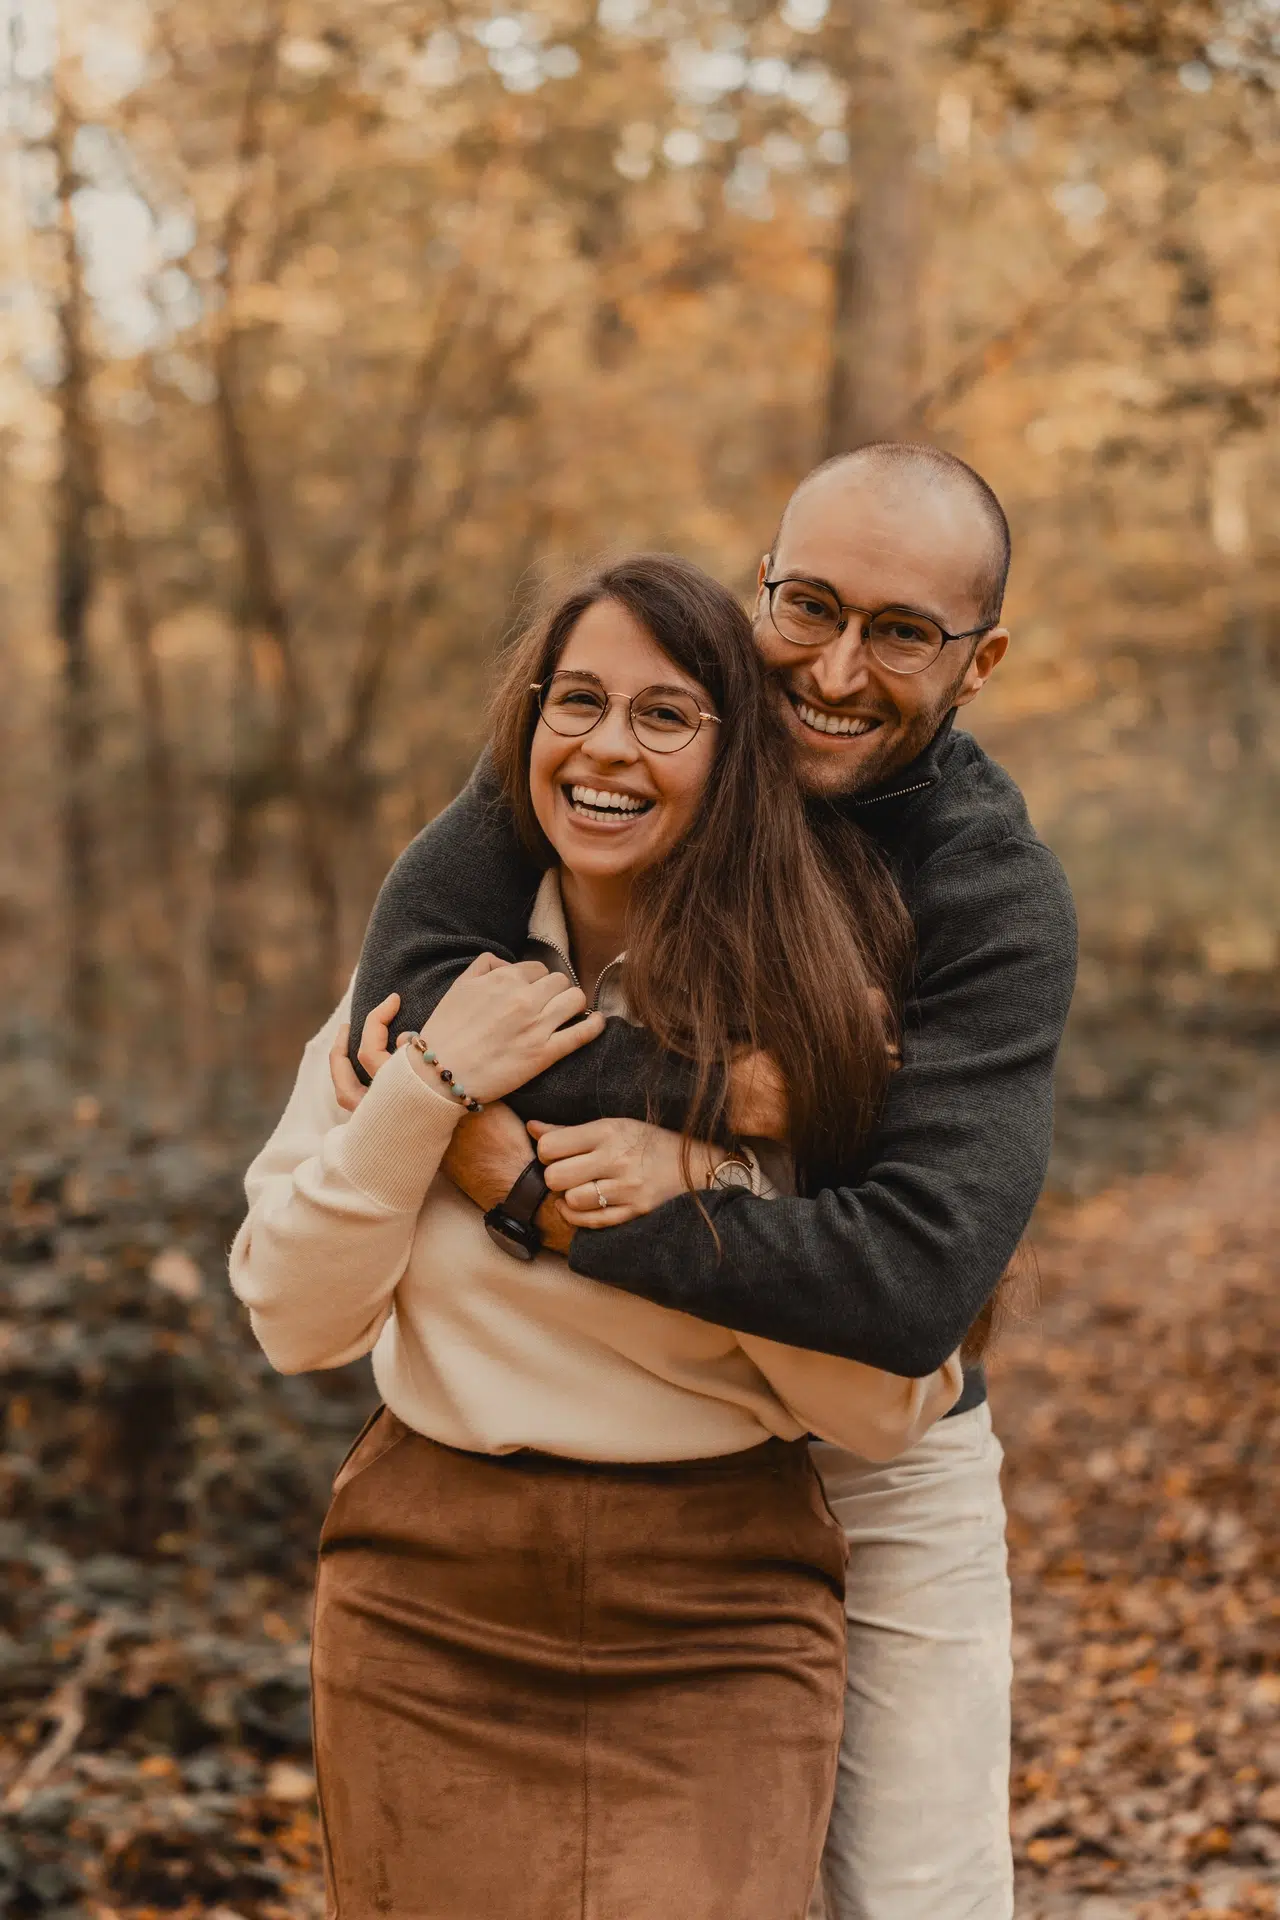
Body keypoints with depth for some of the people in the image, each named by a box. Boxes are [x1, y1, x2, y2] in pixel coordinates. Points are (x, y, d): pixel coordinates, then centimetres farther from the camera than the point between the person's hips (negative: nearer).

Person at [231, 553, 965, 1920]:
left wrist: (704, 1183, -16)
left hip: (718, 1637, -1)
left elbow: (891, 1409, -6)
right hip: (433, 1614, 2)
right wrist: (430, 1090, -13)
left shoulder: (810, 1007, -3)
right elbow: (294, 1321, -1)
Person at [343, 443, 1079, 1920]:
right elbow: (408, 986, -26)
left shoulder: (998, 900, -20)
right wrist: (709, 1090, -31)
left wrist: (536, 1198, -32)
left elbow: (918, 1277, -32)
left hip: (879, 1465, -2)